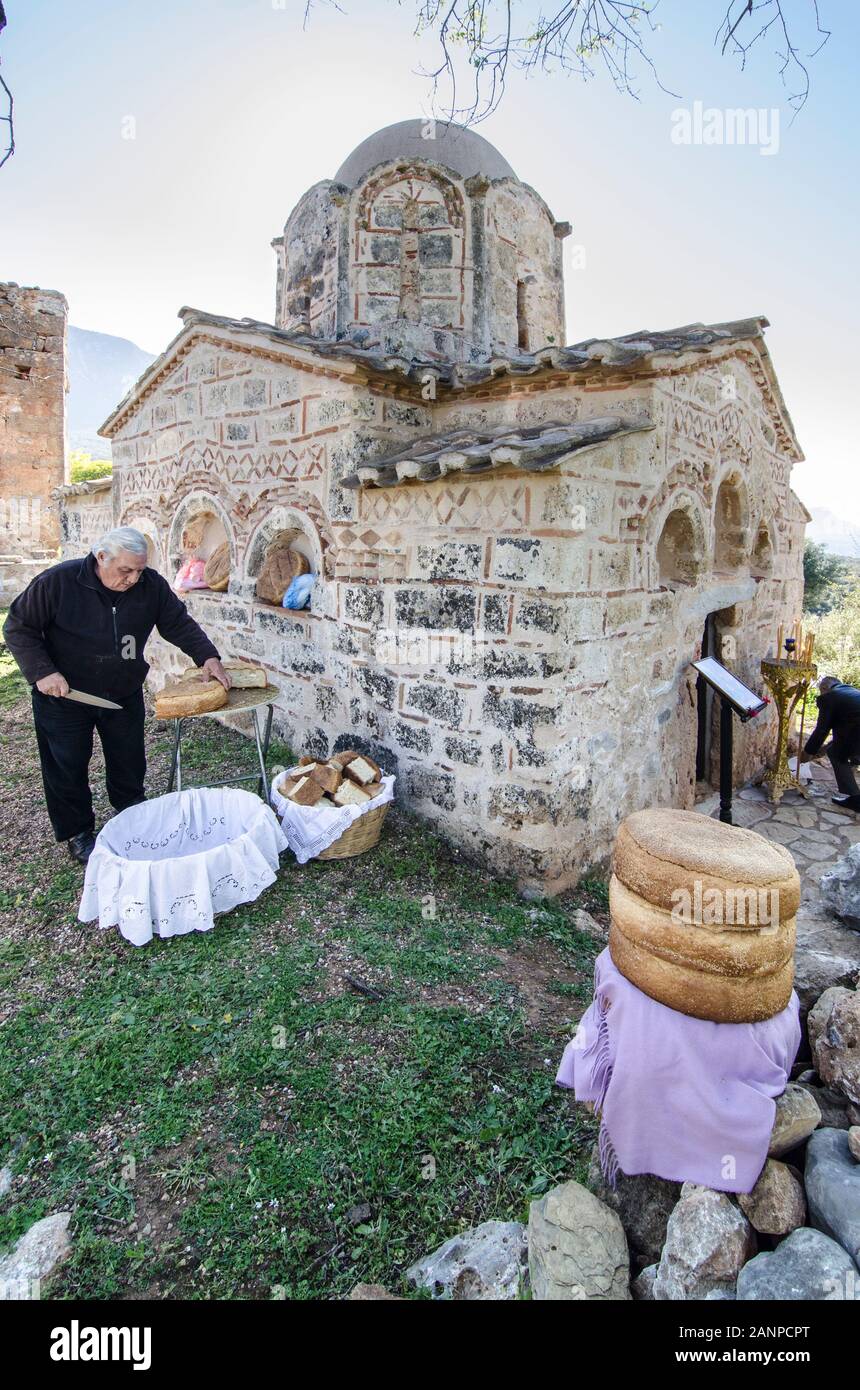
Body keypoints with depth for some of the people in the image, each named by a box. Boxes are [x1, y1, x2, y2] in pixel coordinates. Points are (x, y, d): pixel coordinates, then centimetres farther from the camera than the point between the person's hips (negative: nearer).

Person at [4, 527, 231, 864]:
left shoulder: (151, 585, -11)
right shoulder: (58, 581, -20)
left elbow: (179, 624, -1)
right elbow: (18, 628, -11)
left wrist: (208, 657, -15)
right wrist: (42, 672, -22)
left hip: (125, 694, 3)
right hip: (64, 696, -3)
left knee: (129, 763, 15)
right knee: (68, 767, 10)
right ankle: (78, 834, 28)